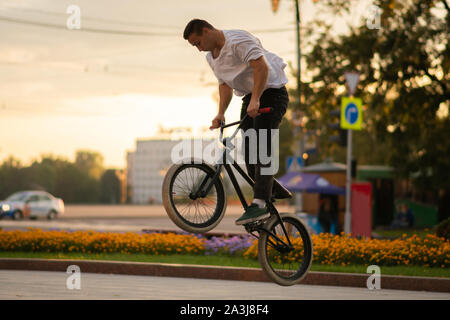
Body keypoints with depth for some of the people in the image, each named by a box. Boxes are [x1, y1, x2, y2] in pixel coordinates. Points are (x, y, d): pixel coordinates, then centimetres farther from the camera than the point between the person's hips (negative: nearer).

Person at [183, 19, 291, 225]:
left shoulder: (238, 41, -19)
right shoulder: (211, 56, 11)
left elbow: (261, 66, -28)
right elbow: (225, 84, 18)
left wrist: (255, 100, -36)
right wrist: (220, 113, 4)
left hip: (272, 93, -9)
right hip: (250, 99, 9)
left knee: (262, 150, -20)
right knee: (249, 154, 2)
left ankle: (258, 205, -28)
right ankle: (275, 191, 20)